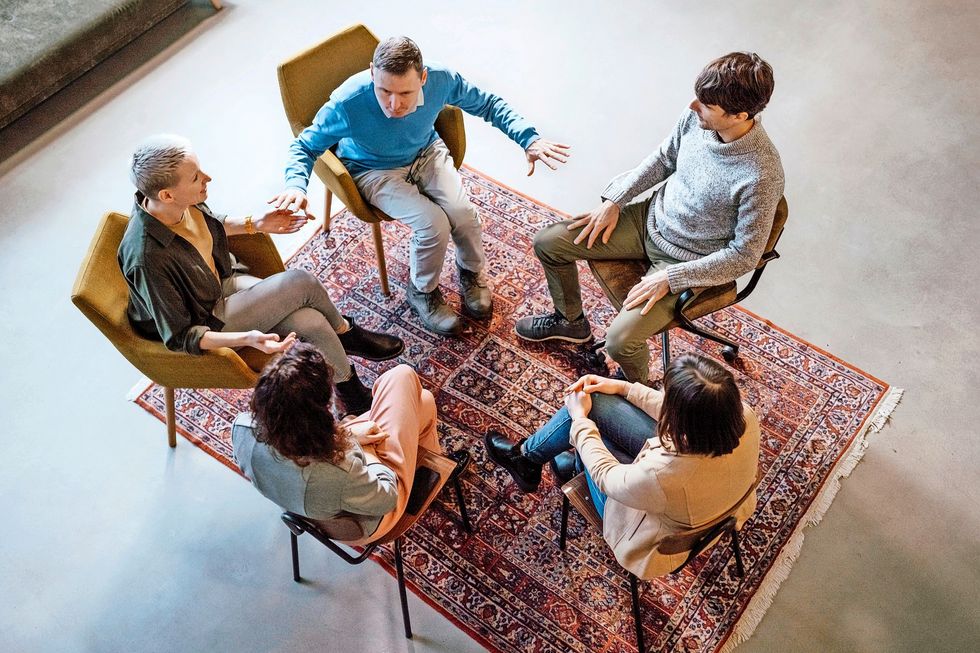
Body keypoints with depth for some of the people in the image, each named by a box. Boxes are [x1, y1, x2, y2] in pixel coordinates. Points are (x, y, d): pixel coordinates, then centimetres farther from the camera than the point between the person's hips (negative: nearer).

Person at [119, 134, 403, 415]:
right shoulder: (147, 258, -36)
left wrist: (253, 224, 4)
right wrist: (246, 339, -39)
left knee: (313, 322, -14)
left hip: (225, 281, 7)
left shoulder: (181, 202, -14)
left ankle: (353, 392, 12)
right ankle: (345, 332, 9)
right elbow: (180, 337, -26)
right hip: (208, 323, -6)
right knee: (300, 282, -20)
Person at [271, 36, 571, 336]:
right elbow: (305, 146, -17)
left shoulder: (440, 79, -25)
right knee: (433, 224, -25)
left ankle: (472, 272, 13)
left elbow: (488, 104, -6)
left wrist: (529, 139, -18)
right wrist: (296, 185, -38)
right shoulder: (347, 104, -34)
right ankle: (422, 291, 6)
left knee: (463, 211, -21)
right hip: (375, 171, -3)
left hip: (427, 153, 3)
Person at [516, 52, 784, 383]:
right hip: (652, 218, 6)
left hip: (687, 261, -6)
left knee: (621, 340, -23)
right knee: (548, 242, 2)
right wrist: (614, 200, 1)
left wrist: (669, 277, -23)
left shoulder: (761, 176, -32)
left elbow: (743, 256, -22)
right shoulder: (697, 115, -15)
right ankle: (570, 321, 30)